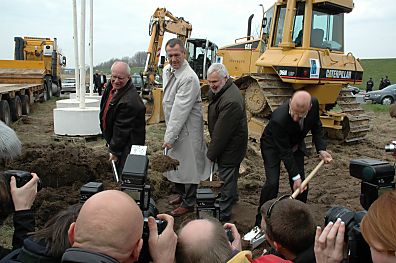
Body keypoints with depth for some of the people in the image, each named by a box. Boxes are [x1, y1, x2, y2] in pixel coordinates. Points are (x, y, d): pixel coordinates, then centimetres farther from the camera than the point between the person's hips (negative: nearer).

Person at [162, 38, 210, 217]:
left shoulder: (189, 78, -23)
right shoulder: (167, 70, 7)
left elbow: (180, 109, -25)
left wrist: (169, 136, -24)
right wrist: (169, 133, 17)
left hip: (187, 127, -9)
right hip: (174, 124, 9)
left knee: (188, 165, 4)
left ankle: (188, 203, 21)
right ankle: (181, 195, 40)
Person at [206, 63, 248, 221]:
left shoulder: (231, 101, -32)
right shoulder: (217, 90, 1)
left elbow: (221, 132, -27)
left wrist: (211, 154, -17)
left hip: (231, 146, -9)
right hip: (224, 142, 10)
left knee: (227, 177, 2)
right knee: (230, 174, 26)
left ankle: (224, 214, 16)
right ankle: (232, 197, 48)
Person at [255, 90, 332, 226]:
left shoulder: (314, 103, -25)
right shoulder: (279, 118, -40)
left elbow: (316, 126, -4)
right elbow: (284, 151, -30)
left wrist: (321, 149, -16)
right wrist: (295, 176, -26)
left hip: (295, 144, 5)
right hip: (273, 145, -5)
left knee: (301, 185, 3)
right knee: (272, 183, -15)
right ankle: (261, 220, 3)